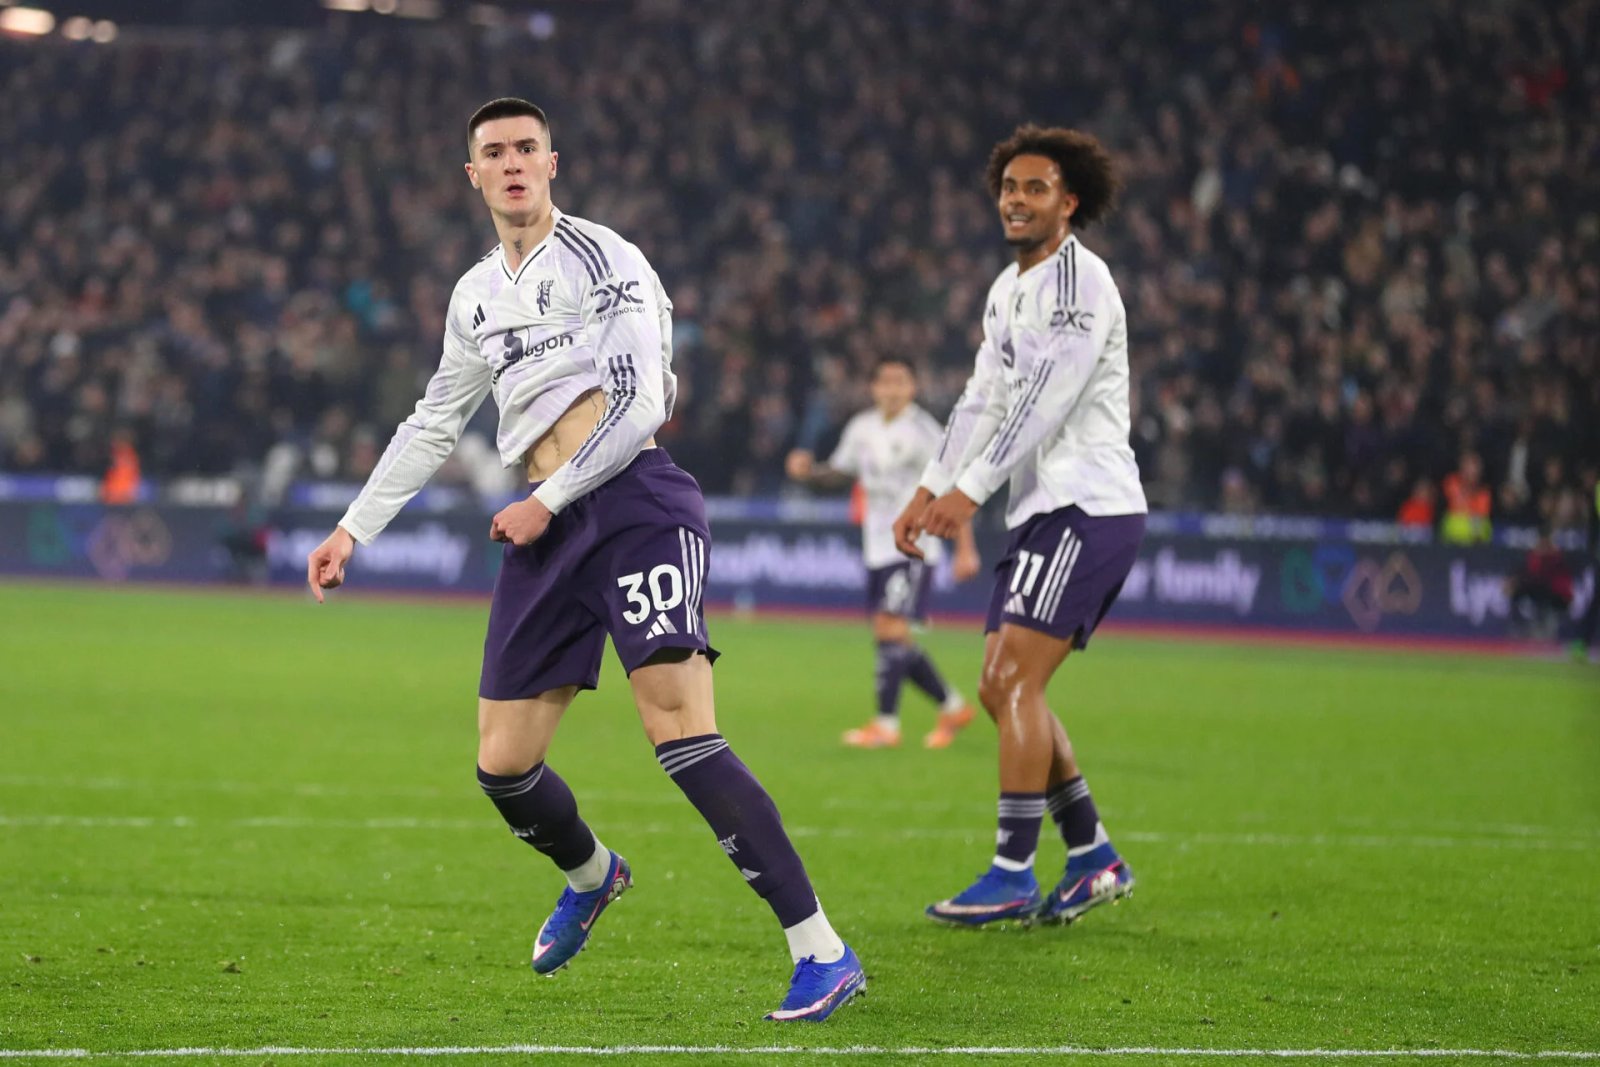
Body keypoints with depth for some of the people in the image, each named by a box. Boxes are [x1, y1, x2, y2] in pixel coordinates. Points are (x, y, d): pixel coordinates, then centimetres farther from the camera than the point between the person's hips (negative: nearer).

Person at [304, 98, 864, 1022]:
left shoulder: (603, 260, -2)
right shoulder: (477, 297, 20)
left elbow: (639, 405, -9)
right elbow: (434, 424, 31)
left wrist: (547, 503, -7)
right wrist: (355, 529, 29)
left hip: (635, 503, -7)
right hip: (547, 529, 7)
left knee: (683, 737, -22)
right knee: (503, 767, 5)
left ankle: (823, 952, -25)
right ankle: (592, 877, 40)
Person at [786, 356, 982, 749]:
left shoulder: (923, 430, -11)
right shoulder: (862, 429, 8)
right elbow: (841, 472, 22)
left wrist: (966, 549, -14)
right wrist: (809, 471, 0)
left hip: (914, 545, -7)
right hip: (877, 549, 7)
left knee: (891, 628, -16)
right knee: (893, 639, 8)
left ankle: (886, 724, -13)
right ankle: (953, 707, 23)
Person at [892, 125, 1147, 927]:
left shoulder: (1077, 280, -12)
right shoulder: (1009, 290, 18)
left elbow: (1045, 400, -20)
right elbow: (984, 400, 21)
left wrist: (971, 491, -21)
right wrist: (929, 491, 13)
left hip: (1089, 507, -10)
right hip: (1044, 509, 10)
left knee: (1015, 681, -14)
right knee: (1001, 690, 8)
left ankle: (1012, 876, -11)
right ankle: (1093, 858, 16)